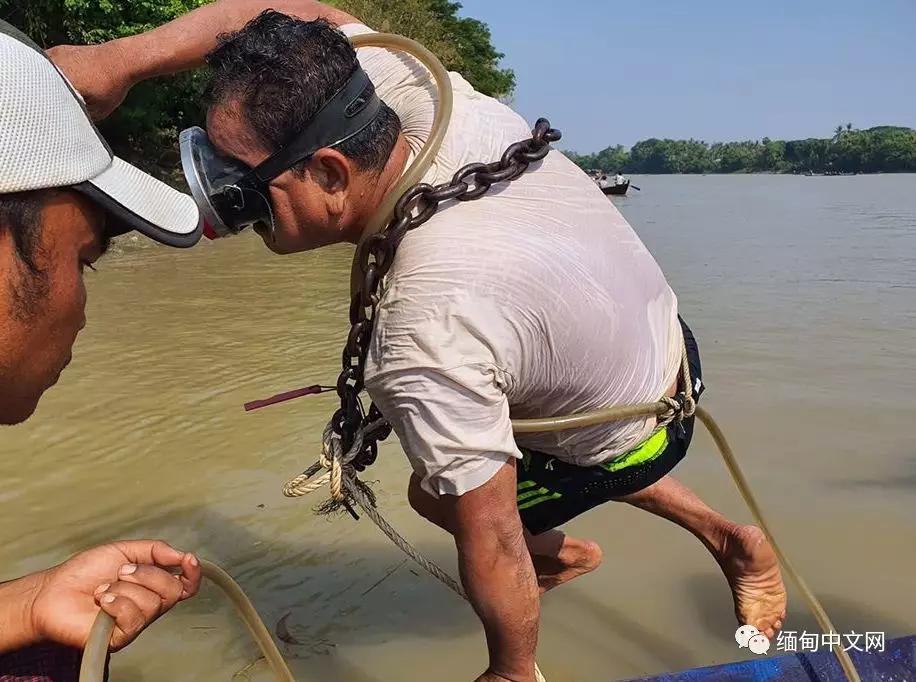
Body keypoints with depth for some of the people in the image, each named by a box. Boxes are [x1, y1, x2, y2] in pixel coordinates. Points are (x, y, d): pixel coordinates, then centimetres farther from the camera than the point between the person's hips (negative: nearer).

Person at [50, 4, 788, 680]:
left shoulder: (427, 333, -42)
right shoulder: (427, 95, -23)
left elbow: (490, 545, -31)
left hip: (634, 438, -7)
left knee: (436, 493, 11)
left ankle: (561, 554, 42)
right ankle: (723, 535, 37)